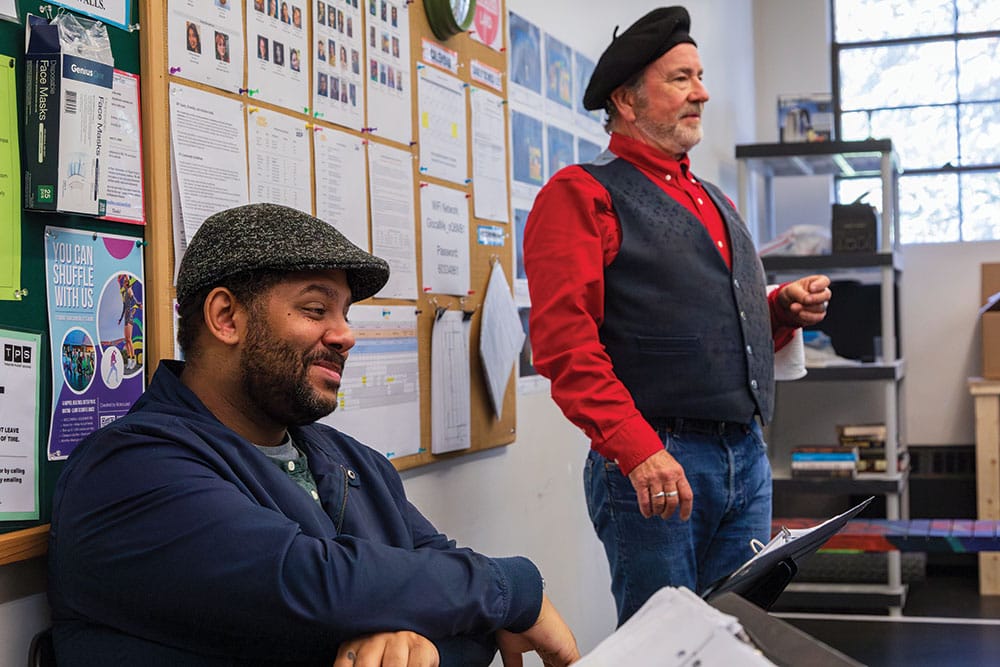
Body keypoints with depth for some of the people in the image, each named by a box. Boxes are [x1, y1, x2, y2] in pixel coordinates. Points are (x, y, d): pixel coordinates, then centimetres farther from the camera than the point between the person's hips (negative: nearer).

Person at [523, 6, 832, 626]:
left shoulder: (717, 203, 21)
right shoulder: (582, 195, -3)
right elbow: (565, 341, -15)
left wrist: (786, 309, 7)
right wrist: (638, 450, -24)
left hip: (748, 459, 7)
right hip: (654, 466, -7)